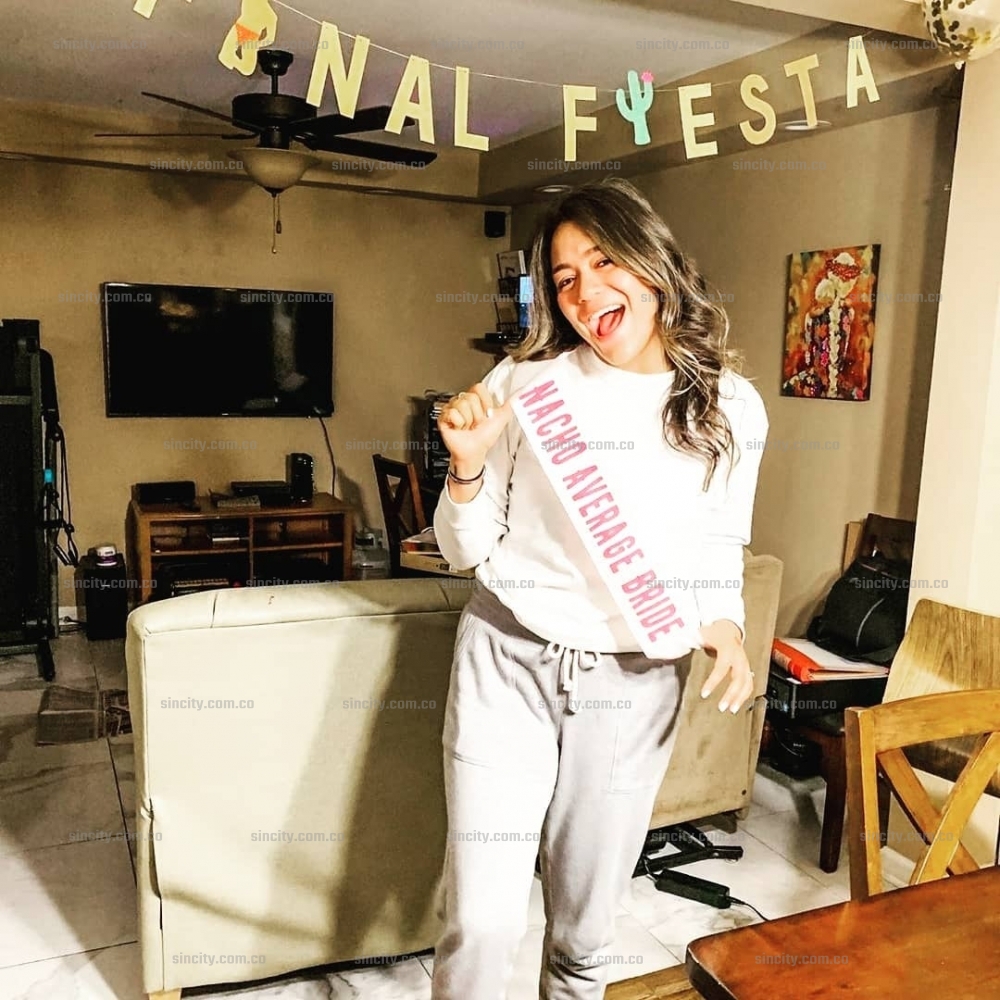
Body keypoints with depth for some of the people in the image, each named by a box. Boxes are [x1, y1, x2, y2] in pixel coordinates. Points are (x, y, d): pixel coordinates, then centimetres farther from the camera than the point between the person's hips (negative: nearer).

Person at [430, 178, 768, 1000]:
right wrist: (467, 466, -18)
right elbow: (467, 550, 0)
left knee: (587, 925, 15)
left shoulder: (732, 409, 0)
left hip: (634, 685, 2)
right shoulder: (528, 384, -7)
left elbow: (719, 554, 11)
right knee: (481, 923, 0)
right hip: (509, 661, -1)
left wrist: (724, 623, -9)